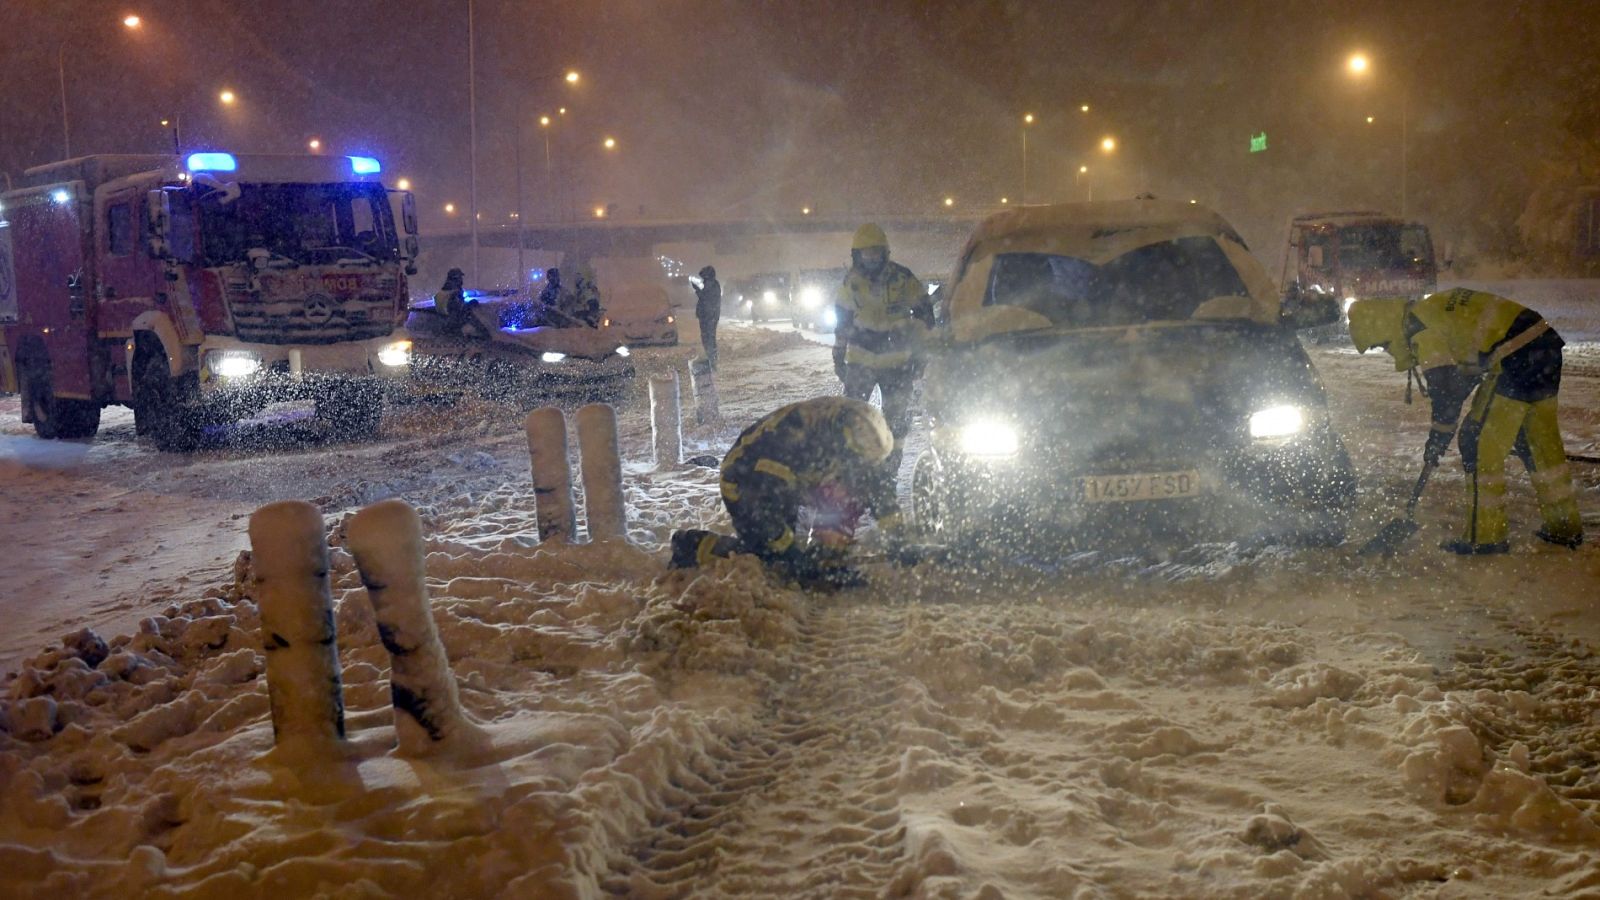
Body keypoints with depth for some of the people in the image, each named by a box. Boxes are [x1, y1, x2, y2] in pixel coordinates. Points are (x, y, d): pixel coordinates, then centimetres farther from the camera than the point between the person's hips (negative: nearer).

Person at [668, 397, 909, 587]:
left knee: (852, 491, -12)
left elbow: (879, 483, -7)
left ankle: (824, 559, -3)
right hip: (746, 484, -7)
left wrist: (898, 539, -11)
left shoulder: (855, 432, -20)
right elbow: (763, 505, -36)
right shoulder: (791, 439, -40)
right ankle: (692, 546, -2)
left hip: (794, 479, 7)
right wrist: (796, 557, -30)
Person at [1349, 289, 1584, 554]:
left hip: (1516, 359, -10)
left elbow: (1444, 386, -11)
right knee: (1540, 441, 20)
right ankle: (1564, 526, 30)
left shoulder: (1417, 325, -9)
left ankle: (1485, 536, 3)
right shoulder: (1434, 309, 20)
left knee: (1480, 444, -1)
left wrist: (1438, 438, 2)